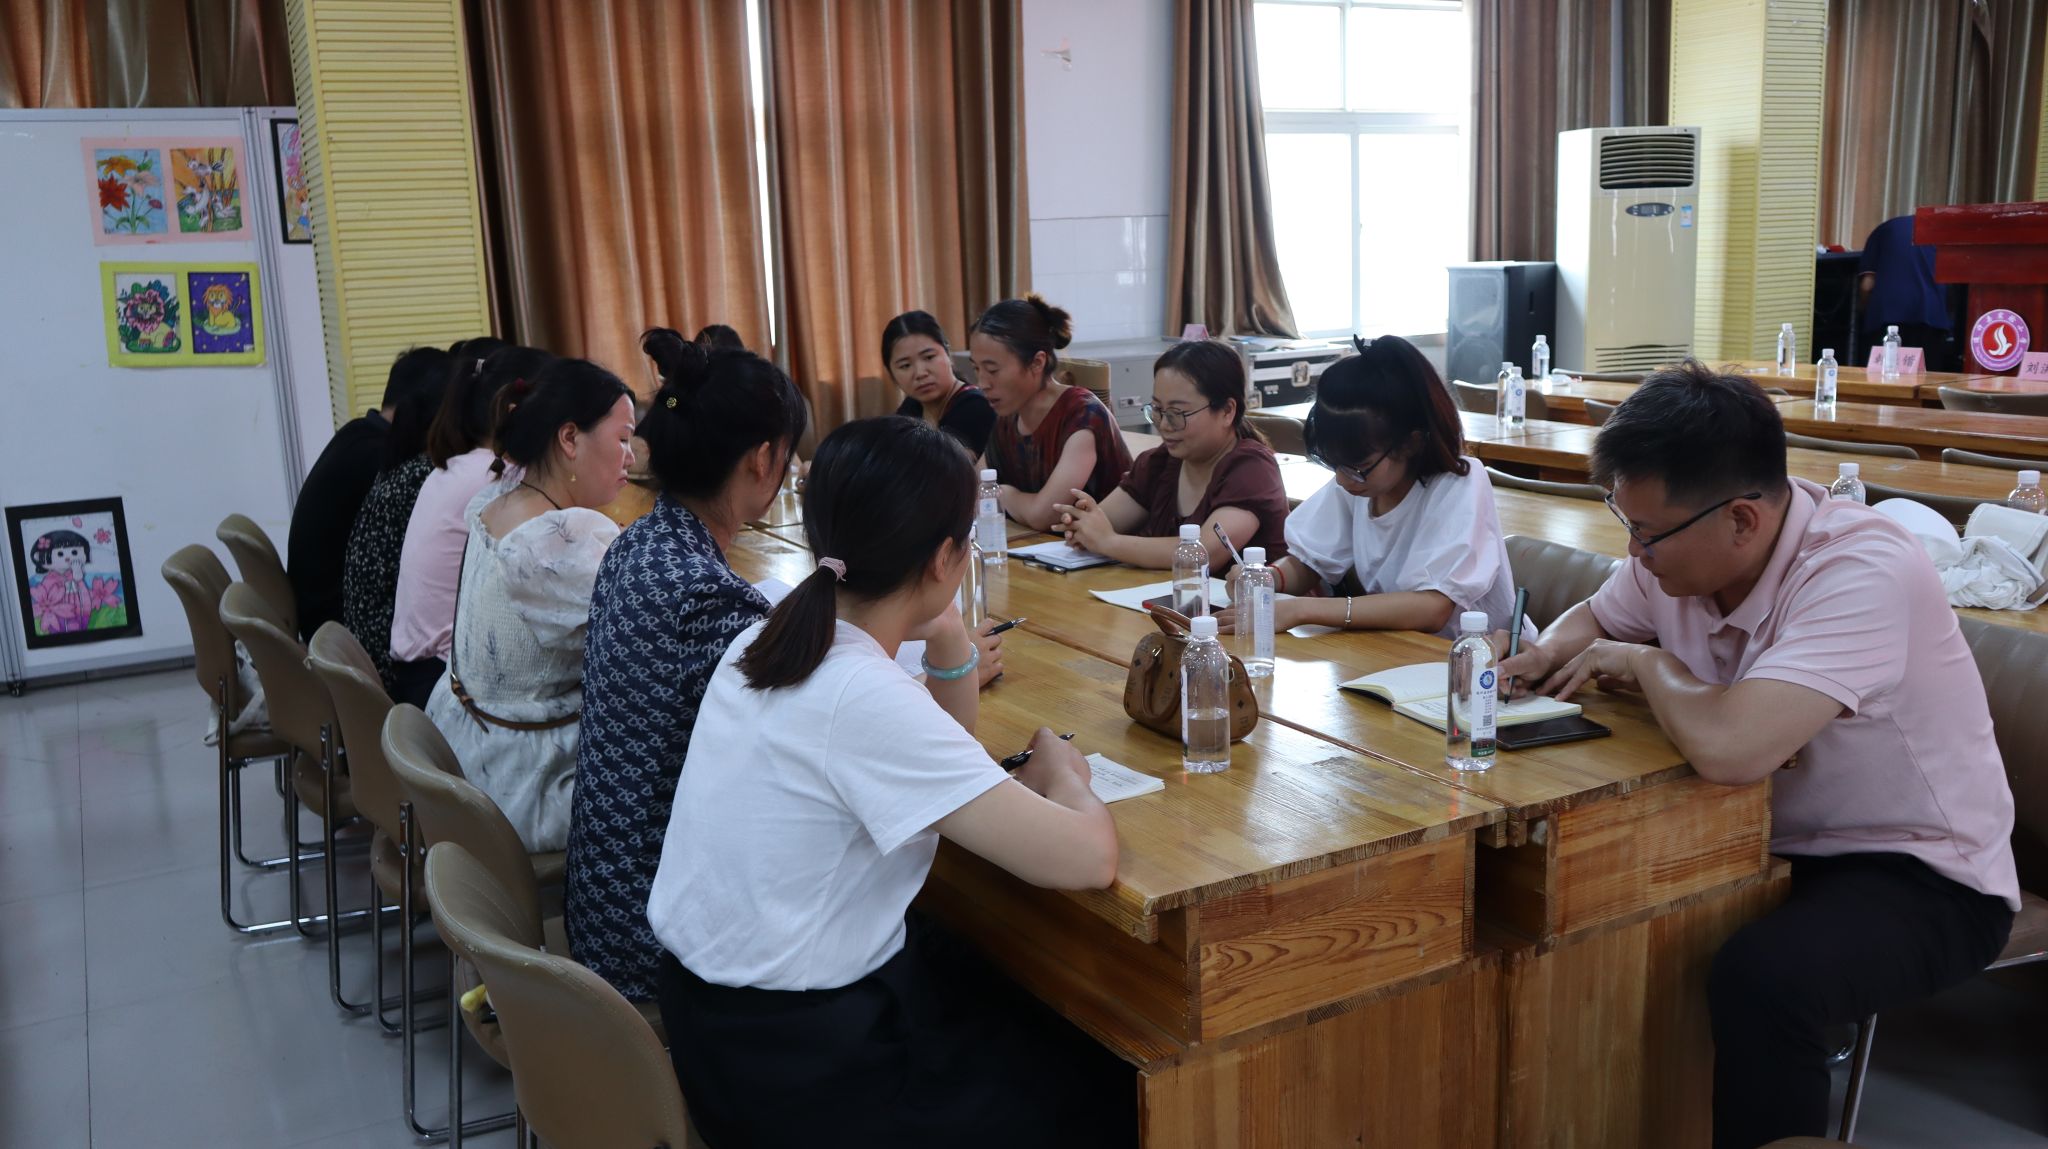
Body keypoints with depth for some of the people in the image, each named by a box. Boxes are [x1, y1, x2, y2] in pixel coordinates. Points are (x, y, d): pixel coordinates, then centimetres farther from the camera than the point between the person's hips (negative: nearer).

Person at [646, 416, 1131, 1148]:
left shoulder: (768, 640, -1)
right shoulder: (863, 698, -28)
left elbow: (935, 761, 15)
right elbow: (1088, 859, -29)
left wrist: (947, 637, -4)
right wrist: (1061, 774, -7)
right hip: (794, 1065, -8)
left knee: (1030, 1011, 25)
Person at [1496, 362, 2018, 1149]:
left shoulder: (1862, 574, -30)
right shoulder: (1680, 551, -8)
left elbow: (1727, 749, -43)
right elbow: (1593, 618, 14)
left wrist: (1646, 662, -22)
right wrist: (1551, 655, -10)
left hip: (1920, 872, -7)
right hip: (1773, 844, 7)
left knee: (1761, 978, -34)